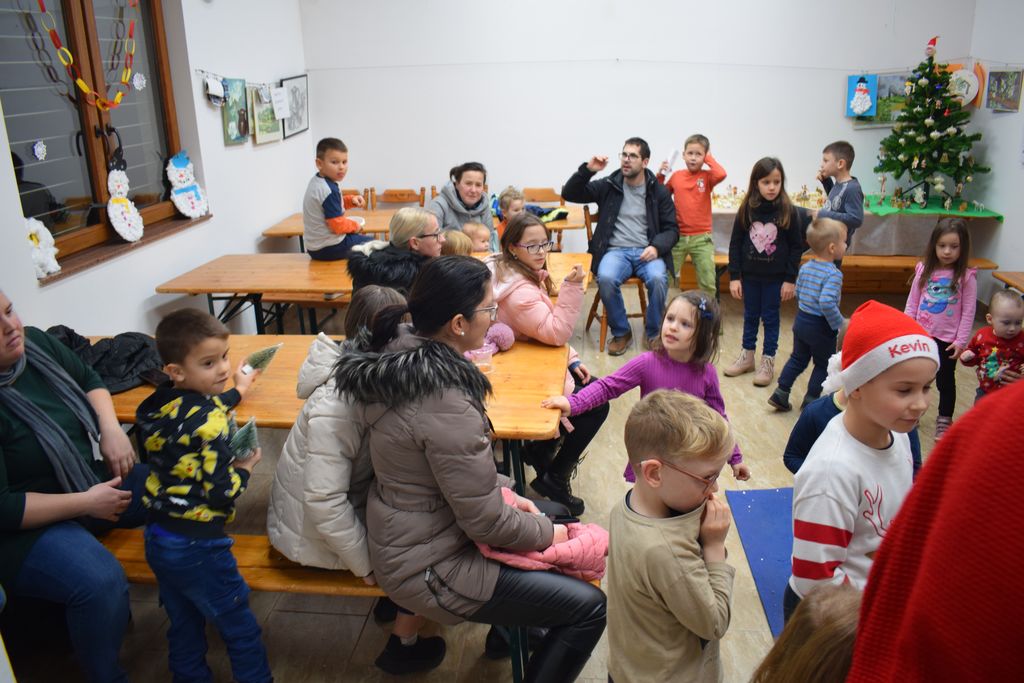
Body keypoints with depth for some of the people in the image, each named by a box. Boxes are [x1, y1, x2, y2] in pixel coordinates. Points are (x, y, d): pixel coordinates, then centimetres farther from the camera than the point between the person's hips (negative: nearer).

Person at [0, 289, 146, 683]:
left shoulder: (35, 343, -8)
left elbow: (88, 380, 12)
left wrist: (111, 428, -7)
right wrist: (86, 503, -19)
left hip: (88, 481, 8)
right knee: (102, 582, -31)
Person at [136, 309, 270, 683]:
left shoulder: (154, 404, -1)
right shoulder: (209, 423, -24)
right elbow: (221, 493, -24)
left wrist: (236, 392, 32)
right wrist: (245, 469, -6)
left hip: (156, 538, 8)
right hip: (197, 546, -8)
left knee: (184, 625, 24)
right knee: (241, 630, 10)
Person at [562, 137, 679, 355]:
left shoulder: (659, 191, 8)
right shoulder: (608, 185, 8)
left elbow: (671, 229, 7)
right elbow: (569, 194, 4)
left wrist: (656, 247, -13)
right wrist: (587, 170, -11)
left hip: (647, 252, 0)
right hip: (616, 250, 0)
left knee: (658, 279, -33)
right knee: (606, 278, -33)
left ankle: (653, 334, -7)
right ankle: (621, 333, -8)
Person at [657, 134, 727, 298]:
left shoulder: (707, 176, -1)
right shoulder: (676, 176, 5)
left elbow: (721, 174, -23)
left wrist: (709, 159, -7)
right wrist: (660, 176, 0)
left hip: (701, 238, -1)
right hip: (677, 237, 1)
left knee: (708, 283, 6)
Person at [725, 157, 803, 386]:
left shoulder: (788, 211, -9)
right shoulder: (746, 210, -6)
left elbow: (796, 247, -5)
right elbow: (735, 244, -2)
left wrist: (791, 279, -7)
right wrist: (734, 277, -5)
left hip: (775, 277, -2)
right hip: (750, 275, 2)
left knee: (770, 318, 9)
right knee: (750, 316, 15)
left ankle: (768, 362, 20)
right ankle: (747, 356, 30)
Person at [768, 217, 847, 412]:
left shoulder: (805, 267, 1)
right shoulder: (834, 274, -23)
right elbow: (827, 302, -32)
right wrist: (839, 323, -21)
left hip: (801, 320, 7)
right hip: (821, 326, -7)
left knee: (798, 359, 21)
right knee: (823, 365, 13)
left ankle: (780, 394, 21)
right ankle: (810, 401, 21)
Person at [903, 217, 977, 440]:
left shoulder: (966, 276, -10)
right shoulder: (924, 270, -2)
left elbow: (968, 312, -8)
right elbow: (912, 302, 3)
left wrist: (961, 341, -10)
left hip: (947, 340, -3)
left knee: (945, 380, 10)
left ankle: (944, 421, 25)